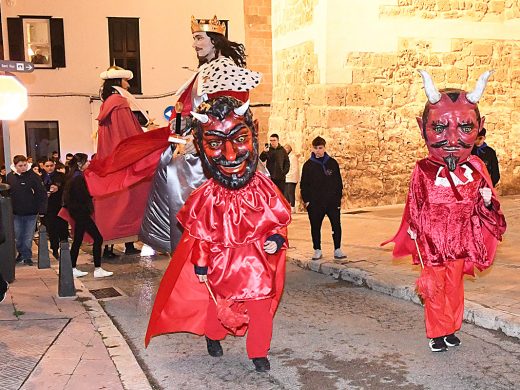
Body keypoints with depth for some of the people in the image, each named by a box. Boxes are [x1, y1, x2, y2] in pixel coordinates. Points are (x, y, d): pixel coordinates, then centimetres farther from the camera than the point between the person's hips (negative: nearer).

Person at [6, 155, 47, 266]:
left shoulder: (33, 176, -9)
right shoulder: (10, 177, -1)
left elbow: (42, 193, -10)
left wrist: (41, 210, -15)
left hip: (31, 213, -2)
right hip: (16, 213, 3)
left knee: (28, 237, 4)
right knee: (17, 237, 12)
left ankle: (27, 256, 19)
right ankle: (21, 253, 34)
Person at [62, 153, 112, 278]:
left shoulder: (74, 176, 12)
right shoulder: (78, 177, -18)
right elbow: (83, 197, -21)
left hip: (77, 212, 10)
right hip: (81, 212, -10)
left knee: (77, 240, 14)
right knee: (98, 238, -5)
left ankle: (73, 269, 18)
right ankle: (97, 270, -2)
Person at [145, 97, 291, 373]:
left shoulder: (264, 189, -12)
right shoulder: (207, 197, -14)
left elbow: (279, 221, 0)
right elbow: (199, 234, -4)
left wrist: (276, 240, -18)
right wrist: (200, 264, -2)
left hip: (259, 265, 1)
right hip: (222, 266, 0)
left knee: (261, 309, 6)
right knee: (218, 305, 19)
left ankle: (259, 353, 25)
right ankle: (212, 335, 47)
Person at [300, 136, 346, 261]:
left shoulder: (332, 163, 5)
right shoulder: (308, 165, 2)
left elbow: (339, 181, 9)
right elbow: (304, 184, 4)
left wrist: (339, 197, 3)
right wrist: (306, 200, -3)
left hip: (332, 201, 1)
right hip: (314, 203, 0)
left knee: (336, 225, -1)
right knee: (315, 227, 6)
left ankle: (337, 250, 10)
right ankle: (317, 250, 18)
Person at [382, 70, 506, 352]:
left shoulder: (476, 168, -1)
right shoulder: (424, 170, -10)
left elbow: (486, 207, 8)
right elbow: (415, 205, 0)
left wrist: (487, 200, -13)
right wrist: (414, 230, 1)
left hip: (461, 241, 3)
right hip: (432, 241, -3)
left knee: (455, 286, 14)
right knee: (435, 287, 4)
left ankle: (452, 329, 30)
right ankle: (437, 334, 18)